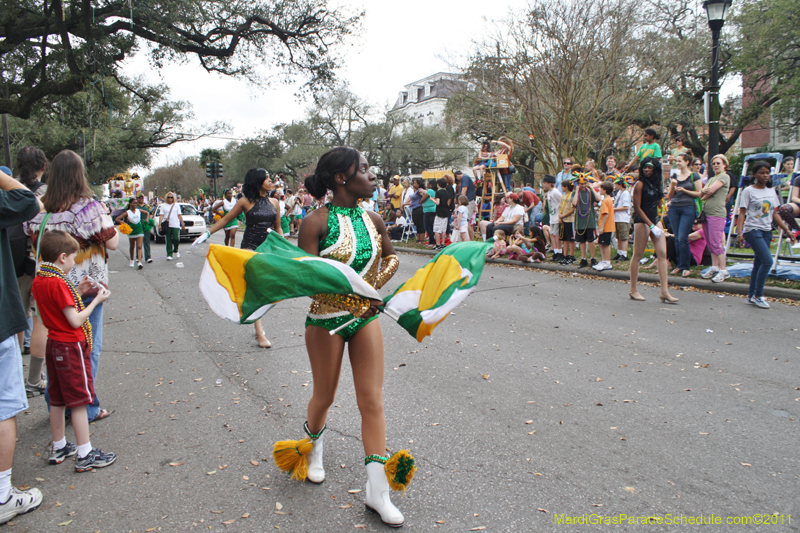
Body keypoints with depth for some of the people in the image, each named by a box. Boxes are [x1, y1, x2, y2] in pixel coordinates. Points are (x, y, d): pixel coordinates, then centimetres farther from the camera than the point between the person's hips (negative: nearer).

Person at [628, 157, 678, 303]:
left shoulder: (656, 183, 13)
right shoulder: (640, 184, -7)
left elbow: (658, 203, 20)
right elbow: (637, 208, -11)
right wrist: (651, 225, -14)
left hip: (655, 219, 7)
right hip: (642, 221, -7)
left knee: (662, 254, -1)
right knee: (637, 255, -2)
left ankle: (665, 291, -2)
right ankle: (633, 290, 6)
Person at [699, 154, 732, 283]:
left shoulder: (724, 177, -3)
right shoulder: (711, 179, 22)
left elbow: (711, 190, -15)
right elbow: (701, 193, 14)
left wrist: (703, 197, 3)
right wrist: (703, 191, -7)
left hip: (717, 213, -8)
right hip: (706, 212, 8)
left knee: (716, 243, -10)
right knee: (710, 243, 10)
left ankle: (723, 271, -5)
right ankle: (714, 267, 17)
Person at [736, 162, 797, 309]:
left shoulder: (771, 191, 13)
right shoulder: (749, 191, -4)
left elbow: (775, 214, 16)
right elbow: (742, 213, -8)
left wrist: (787, 231, 12)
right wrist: (739, 233, -17)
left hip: (767, 231, 6)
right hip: (753, 230, -6)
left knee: (758, 264, 7)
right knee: (767, 261, -17)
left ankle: (751, 296, 14)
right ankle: (758, 295, -7)